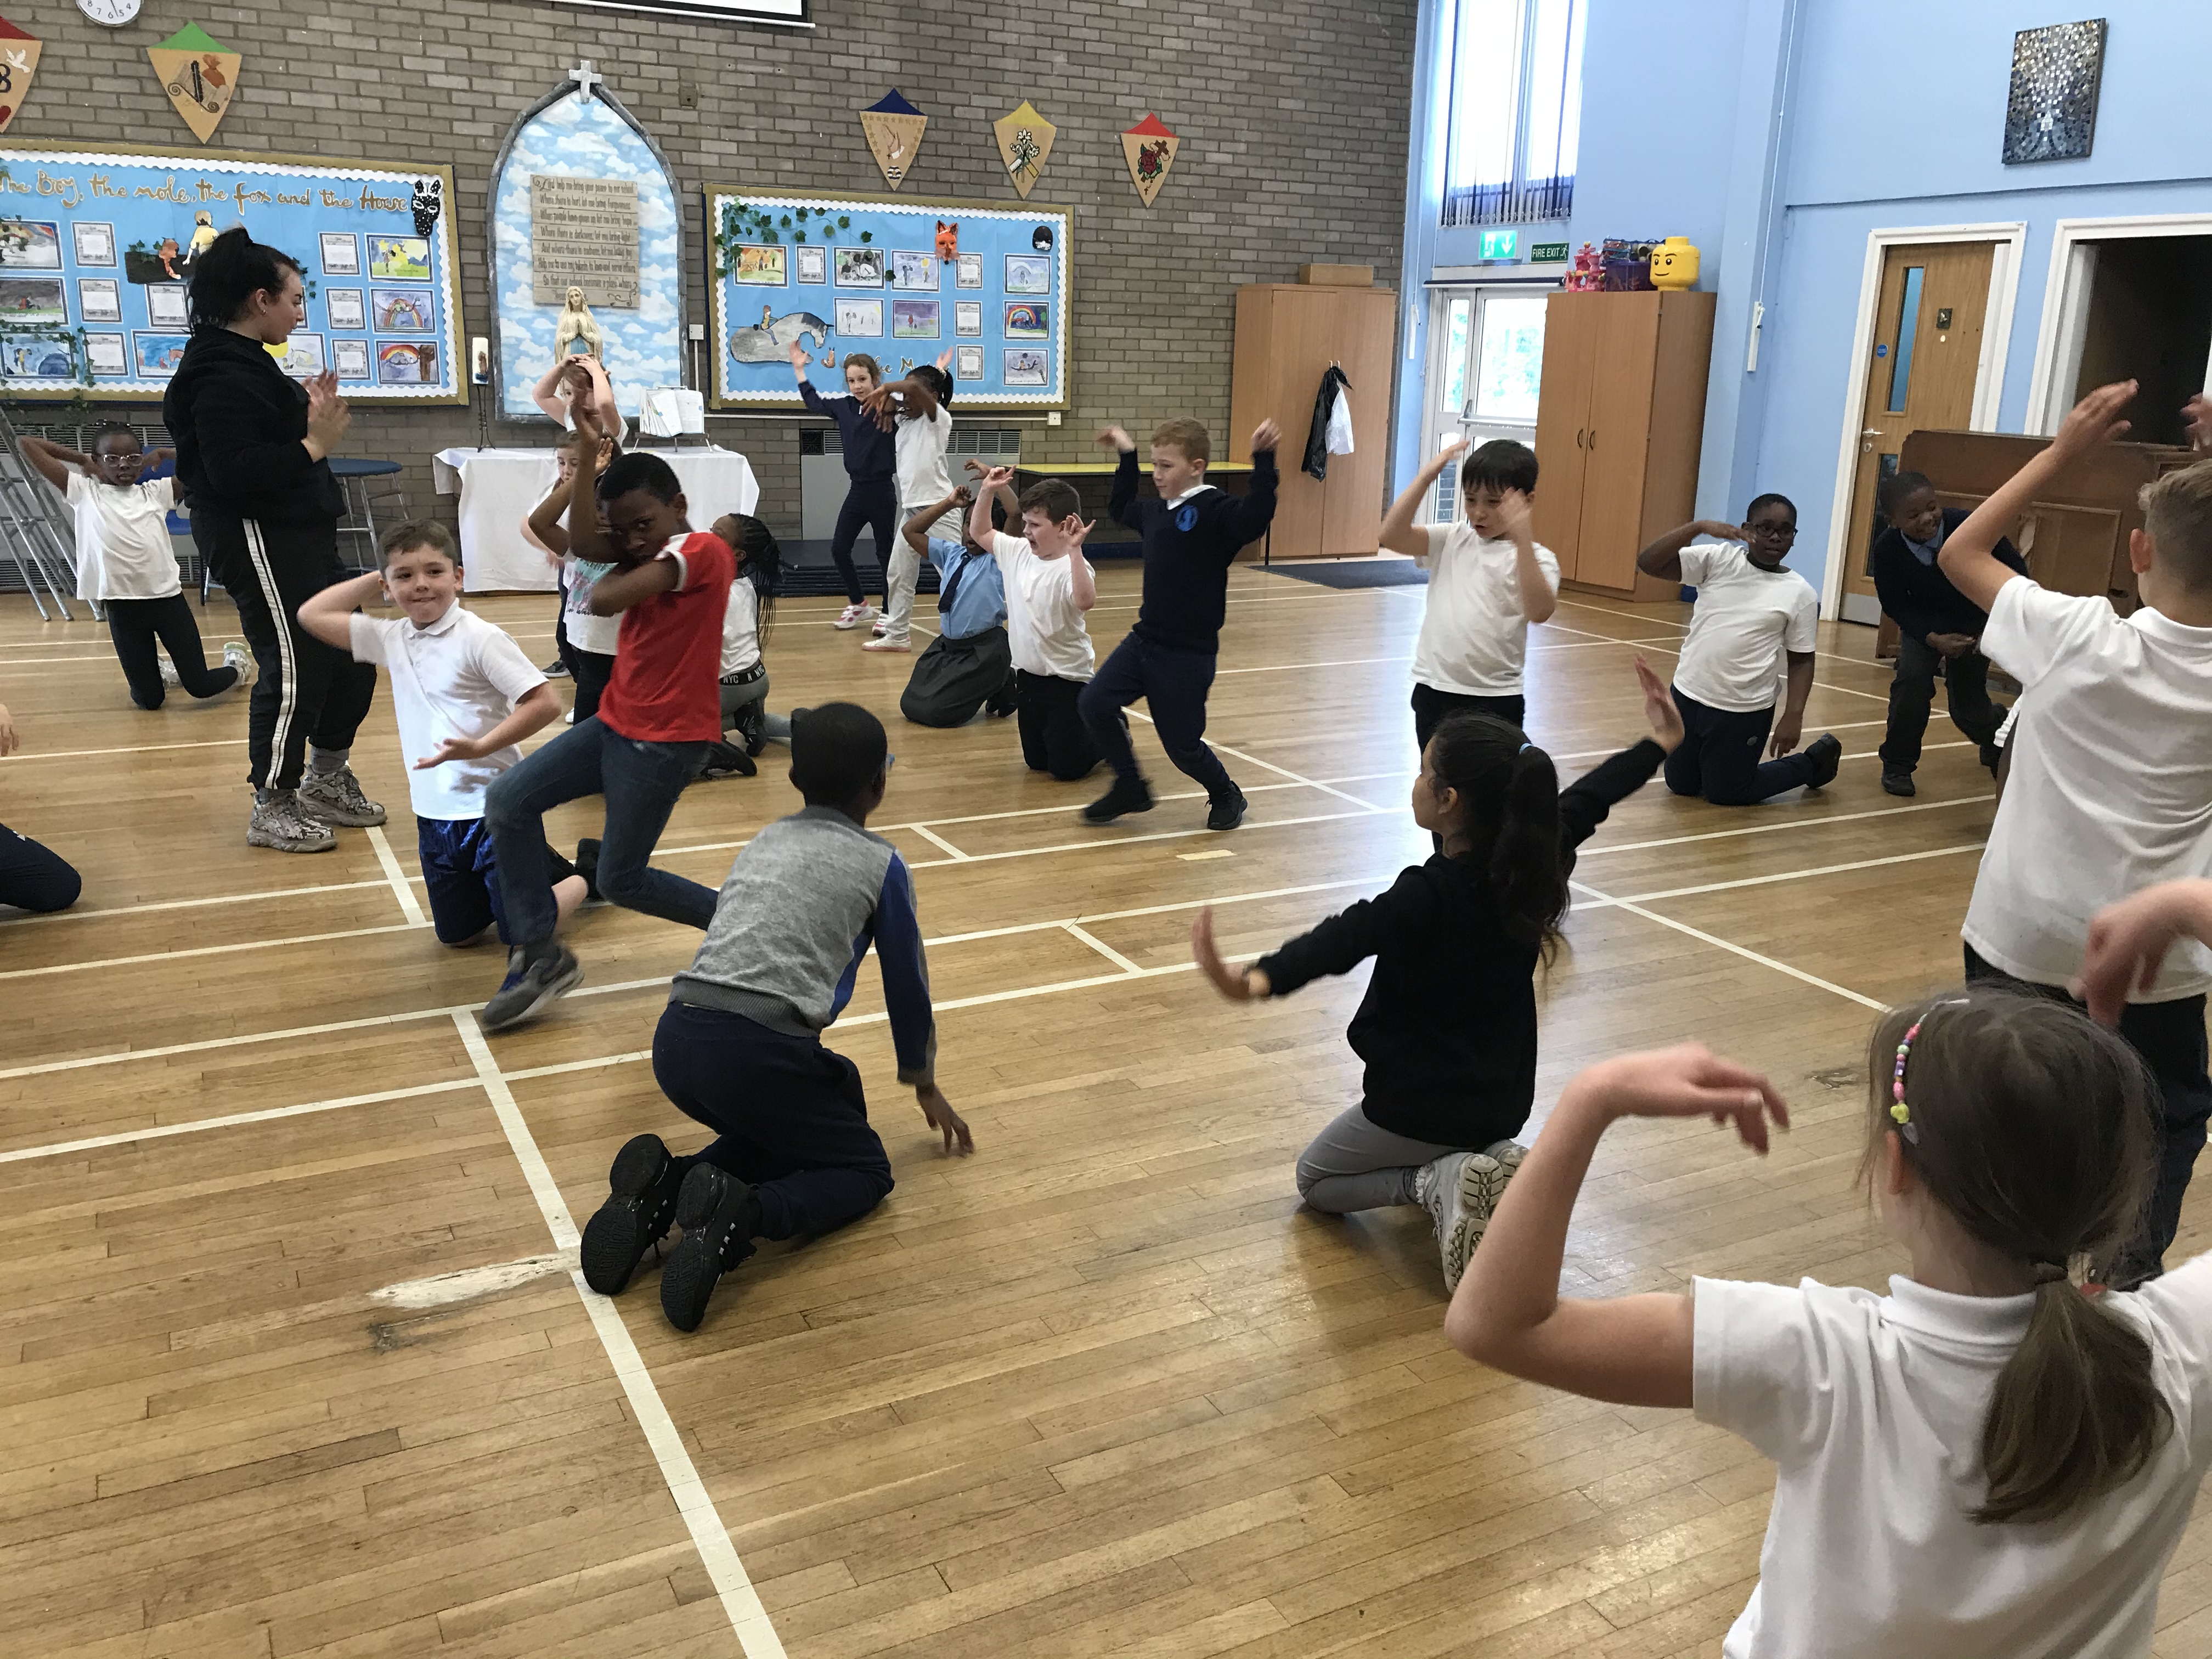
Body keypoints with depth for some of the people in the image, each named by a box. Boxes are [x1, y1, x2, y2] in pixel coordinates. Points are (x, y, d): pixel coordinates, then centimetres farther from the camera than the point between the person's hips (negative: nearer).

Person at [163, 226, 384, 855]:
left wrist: (308, 415, 9)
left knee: (350, 653, 14)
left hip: (297, 536, 11)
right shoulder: (222, 374, -17)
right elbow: (231, 472, -25)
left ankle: (325, 783, 29)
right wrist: (313, 445, -23)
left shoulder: (246, 361, 16)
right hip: (256, 539, -11)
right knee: (294, 667, -7)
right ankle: (273, 810, 7)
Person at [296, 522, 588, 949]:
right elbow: (312, 615, 9)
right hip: (435, 814, 7)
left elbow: (545, 703, -19)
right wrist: (374, 580, 6)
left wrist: (480, 746, -25)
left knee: (521, 934, -3)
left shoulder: (479, 638, -15)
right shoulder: (391, 638, 4)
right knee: (457, 935, 15)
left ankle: (583, 877, 25)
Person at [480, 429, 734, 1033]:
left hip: (666, 741, -9)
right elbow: (583, 544, -12)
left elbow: (603, 600, -27)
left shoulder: (703, 550, -17)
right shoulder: (647, 552, 9)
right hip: (615, 723, 9)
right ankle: (538, 955, 7)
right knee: (508, 801, 0)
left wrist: (620, 572, -4)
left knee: (620, 881, -1)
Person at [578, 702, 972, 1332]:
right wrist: (925, 1085, 36)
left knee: (782, 1130, 31)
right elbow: (907, 985, 17)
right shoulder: (881, 863, 8)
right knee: (865, 1169, 14)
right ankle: (743, 1213, -14)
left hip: (675, 1043, 6)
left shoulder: (762, 843, 25)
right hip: (761, 1052, -6)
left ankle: (665, 1185, 4)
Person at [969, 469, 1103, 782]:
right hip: (1028, 676, 8)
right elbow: (979, 533, 14)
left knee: (1068, 769, -1)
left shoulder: (1071, 566, -22)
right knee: (1036, 763, 18)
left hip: (1067, 680, -8)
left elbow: (1085, 601, -43)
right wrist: (987, 492, 2)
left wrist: (1074, 551, -47)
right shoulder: (1018, 552, 1)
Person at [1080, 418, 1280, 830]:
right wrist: (1127, 456, 31)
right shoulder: (1157, 512, 10)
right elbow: (1120, 508, 32)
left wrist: (1263, 460, -40)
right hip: (1144, 640, 7)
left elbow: (1256, 517, -34)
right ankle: (1130, 788, 13)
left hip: (1189, 653, -7)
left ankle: (1225, 794, 32)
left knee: (1182, 744, 1)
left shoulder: (1216, 511, -13)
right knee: (1095, 704, -6)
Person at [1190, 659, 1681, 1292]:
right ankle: (1491, 1169, 4)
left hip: (1422, 1106, -6)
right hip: (1505, 1102, 6)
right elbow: (1589, 797, 8)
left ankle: (1435, 1183, -6)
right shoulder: (1537, 861, -9)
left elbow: (1342, 939, -45)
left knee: (1317, 1179, 20)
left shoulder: (1426, 896, -28)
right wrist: (1660, 744, 26)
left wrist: (1258, 979, -62)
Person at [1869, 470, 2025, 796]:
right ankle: (1897, 765, -5)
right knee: (1912, 678, -25)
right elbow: (1896, 606, -14)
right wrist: (1934, 639, -27)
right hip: (1925, 623, 1)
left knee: (1967, 707, 5)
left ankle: (1998, 723, 45)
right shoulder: (1887, 549, -27)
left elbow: (2016, 574, -17)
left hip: (1975, 621, 0)